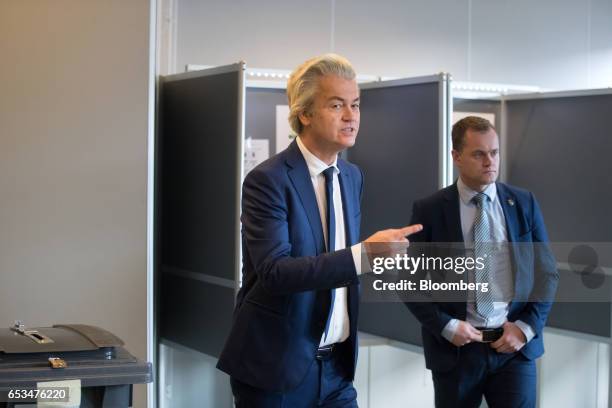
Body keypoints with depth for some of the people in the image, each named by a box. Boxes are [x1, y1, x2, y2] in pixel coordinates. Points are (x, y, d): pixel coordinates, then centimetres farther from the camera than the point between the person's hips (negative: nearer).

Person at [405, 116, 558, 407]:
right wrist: (445, 326, -10)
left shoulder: (524, 204, 4)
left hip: (515, 346, 1)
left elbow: (547, 273, 6)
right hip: (455, 349, -1)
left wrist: (527, 326, -6)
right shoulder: (429, 210, -2)